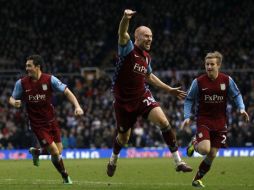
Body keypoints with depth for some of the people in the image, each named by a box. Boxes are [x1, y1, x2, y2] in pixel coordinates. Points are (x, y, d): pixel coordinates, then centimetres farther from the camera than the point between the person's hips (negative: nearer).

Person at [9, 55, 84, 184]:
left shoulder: (50, 80, -9)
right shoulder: (21, 83, -8)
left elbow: (66, 92, -7)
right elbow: (12, 99, 4)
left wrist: (77, 106, -21)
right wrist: (14, 103, -21)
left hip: (51, 120, 2)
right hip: (37, 124, -2)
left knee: (59, 150, 5)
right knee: (55, 152, -10)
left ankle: (36, 152, 35)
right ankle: (65, 177, 14)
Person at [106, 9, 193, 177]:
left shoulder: (147, 57, 7)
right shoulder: (128, 48, -12)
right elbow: (122, 34, -35)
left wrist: (169, 89, 23)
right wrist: (126, 18, -56)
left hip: (142, 96, 4)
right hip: (124, 100, -4)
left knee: (163, 120, -20)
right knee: (123, 137, 11)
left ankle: (178, 161, -17)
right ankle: (113, 160, 46)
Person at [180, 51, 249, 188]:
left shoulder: (227, 80, -4)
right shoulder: (198, 82, -8)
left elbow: (236, 95, 10)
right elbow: (189, 100, 2)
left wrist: (241, 108, -8)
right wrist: (187, 117, -8)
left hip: (220, 122, 2)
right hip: (203, 120, -2)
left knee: (212, 155, 2)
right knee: (205, 149, -23)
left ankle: (197, 179, 22)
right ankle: (194, 144, 14)